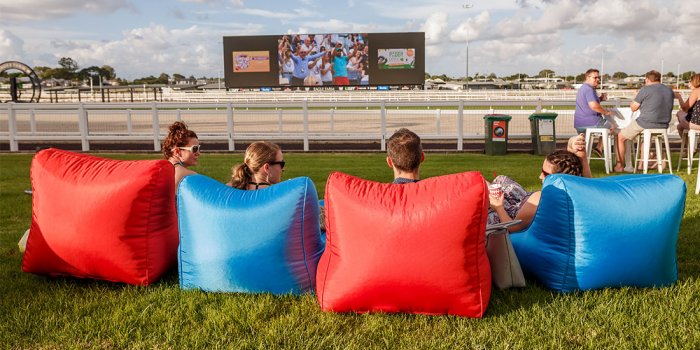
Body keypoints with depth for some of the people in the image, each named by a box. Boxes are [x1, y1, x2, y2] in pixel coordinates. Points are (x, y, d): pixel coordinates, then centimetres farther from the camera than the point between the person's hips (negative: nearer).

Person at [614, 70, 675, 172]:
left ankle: (620, 166, 13)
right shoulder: (670, 91, 9)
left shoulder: (645, 89, -9)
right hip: (664, 125, 7)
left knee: (620, 137, 13)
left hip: (645, 123, -6)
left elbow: (633, 108, -3)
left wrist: (636, 96, 16)